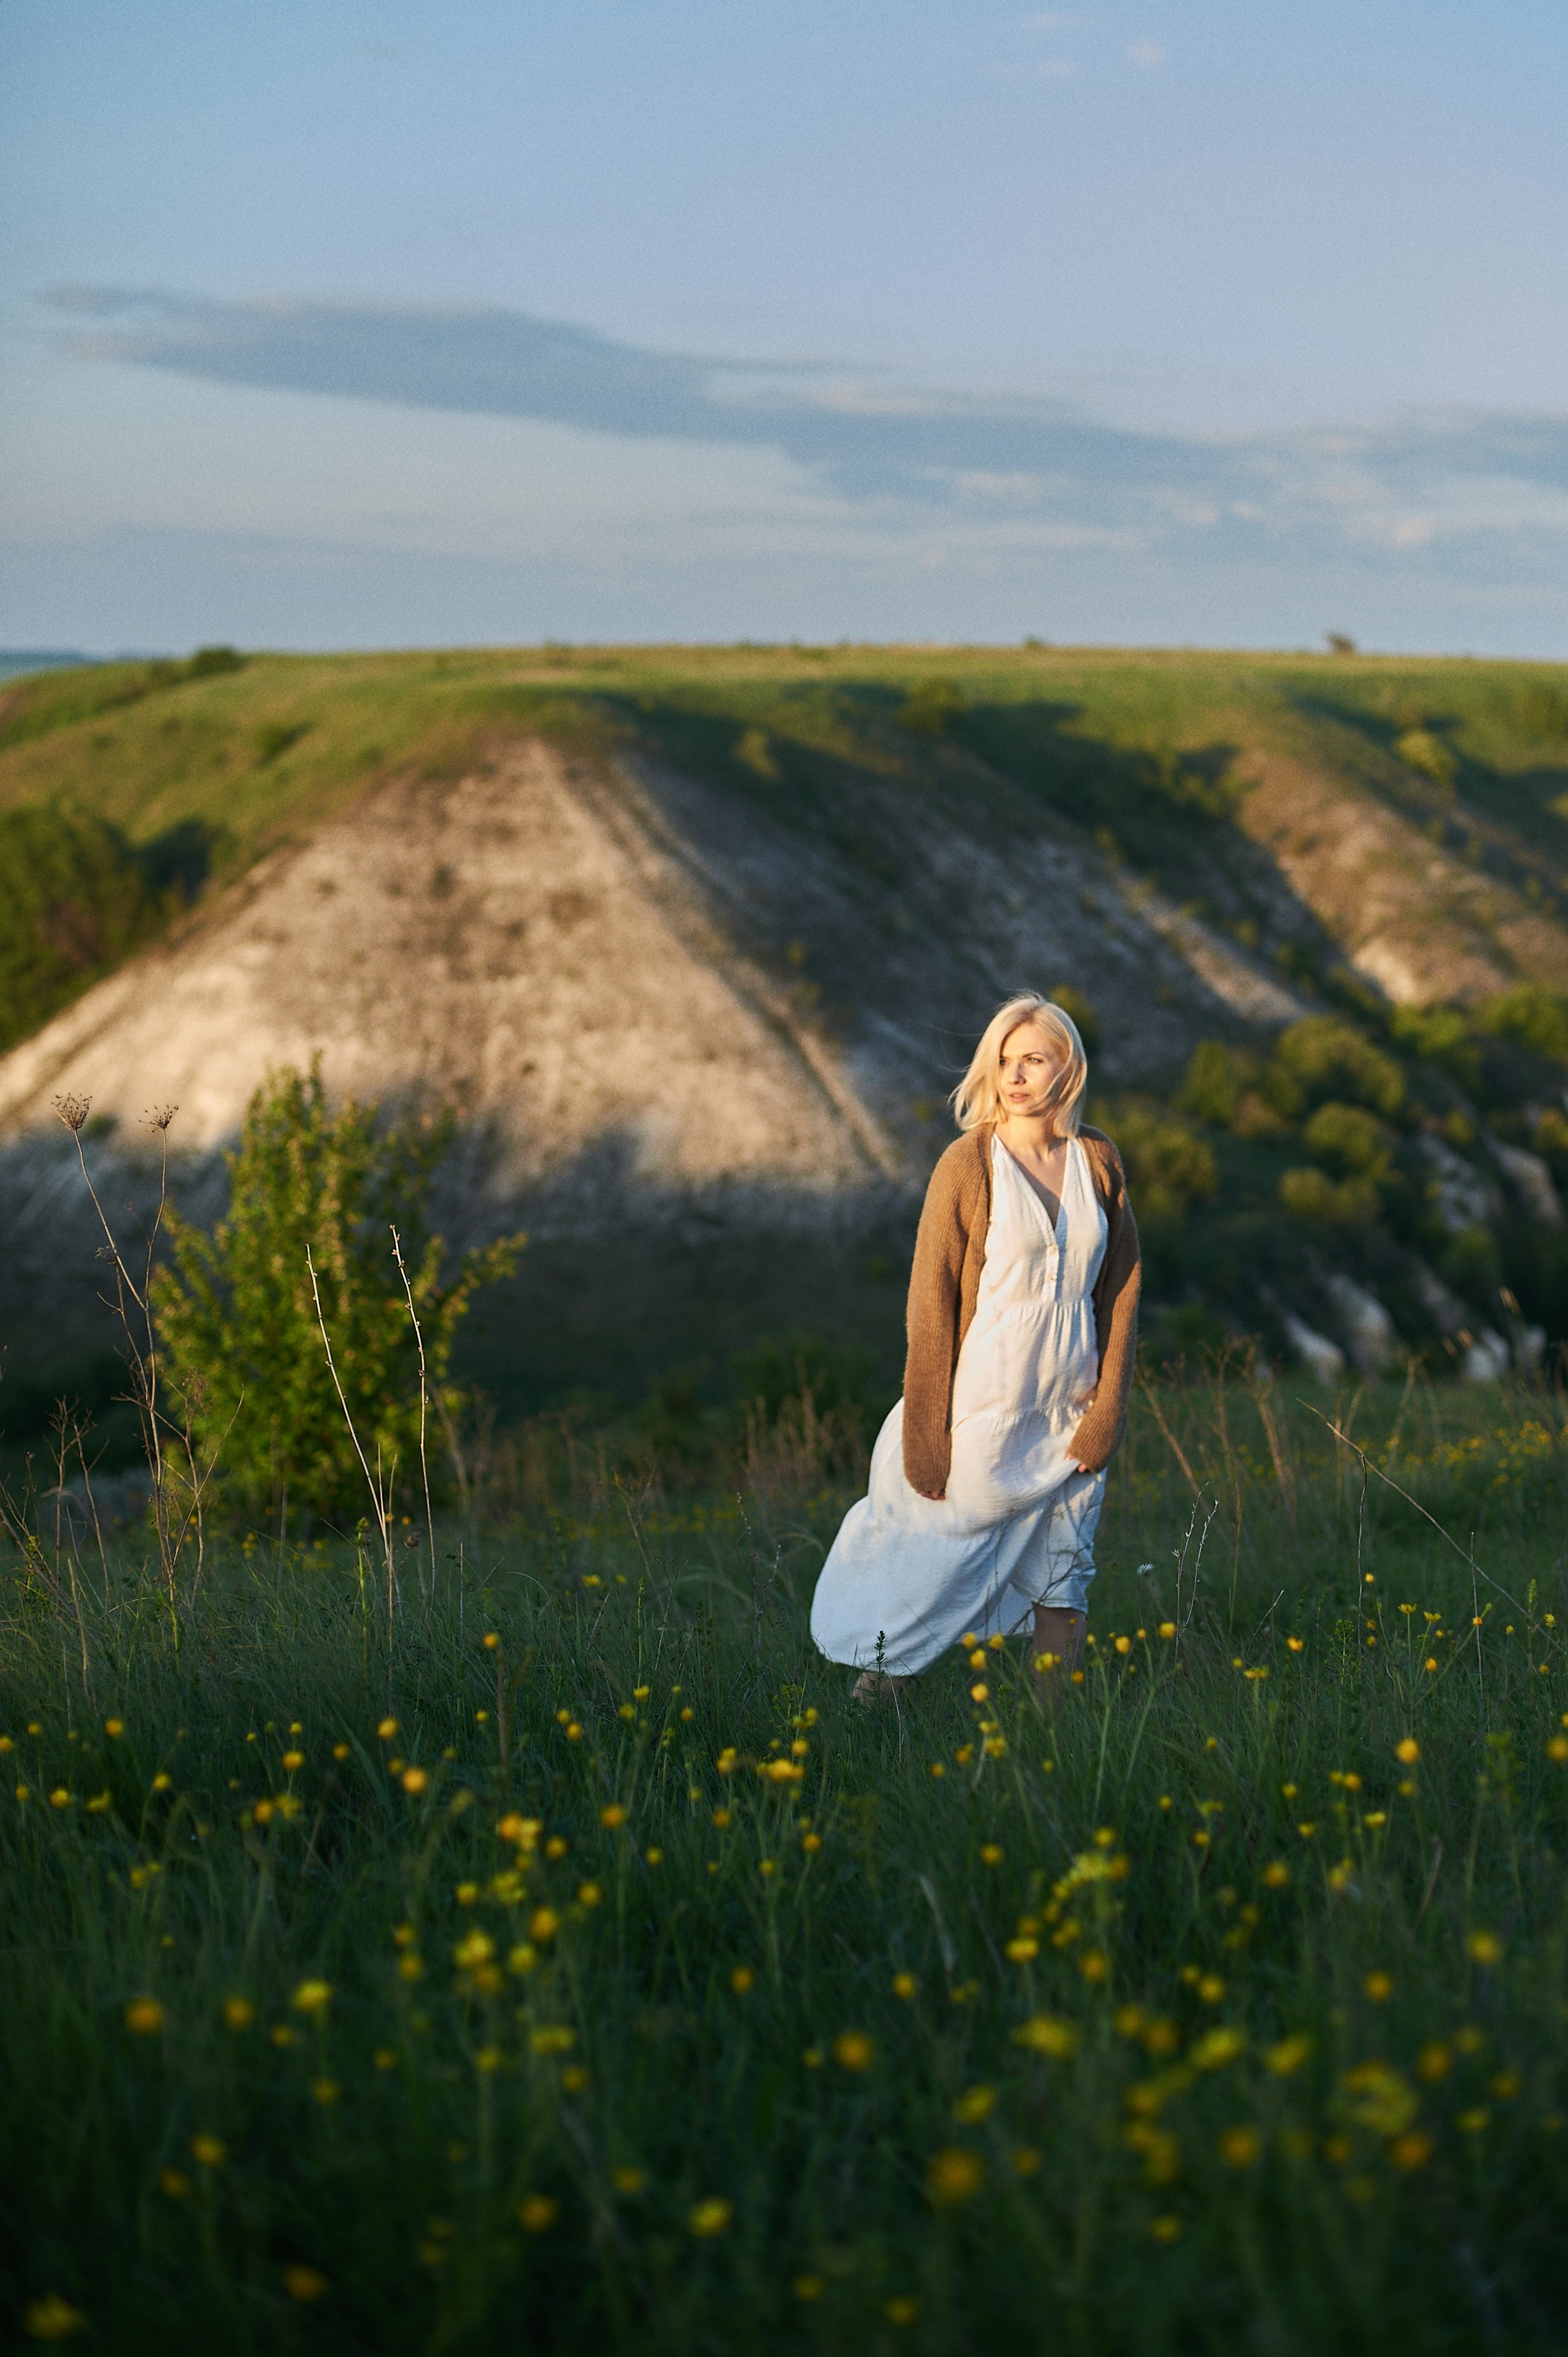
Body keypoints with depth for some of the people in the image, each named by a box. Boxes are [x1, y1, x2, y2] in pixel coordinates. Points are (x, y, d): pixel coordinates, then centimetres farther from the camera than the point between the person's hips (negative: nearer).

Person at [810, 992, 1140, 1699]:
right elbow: (931, 1304, -9)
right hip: (984, 1416, -4)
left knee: (1063, 1580, 11)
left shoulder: (1099, 1162, 2)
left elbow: (1122, 1288, 7)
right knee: (939, 1570, 2)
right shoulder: (968, 1166, -10)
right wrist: (925, 1437, -10)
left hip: (1071, 1419, 4)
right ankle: (873, 1708, 19)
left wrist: (1108, 1408, 0)